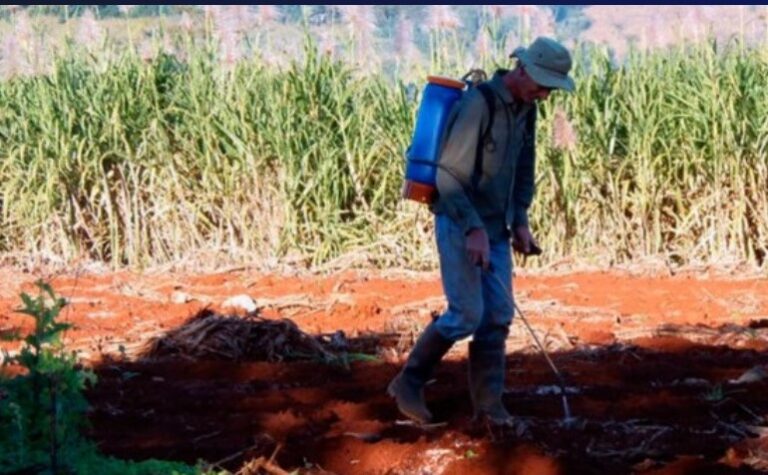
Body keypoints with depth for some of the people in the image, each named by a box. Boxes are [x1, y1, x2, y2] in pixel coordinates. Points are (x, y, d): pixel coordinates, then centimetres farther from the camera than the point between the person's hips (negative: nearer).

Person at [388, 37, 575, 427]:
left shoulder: (525, 110, 5)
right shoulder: (478, 103, -21)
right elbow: (448, 175, -22)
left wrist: (520, 222, 6)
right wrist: (473, 229, -26)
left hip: (495, 228, 8)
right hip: (460, 224, -8)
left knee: (498, 315, 2)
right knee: (466, 315, -10)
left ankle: (487, 401, 7)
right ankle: (408, 383, 5)